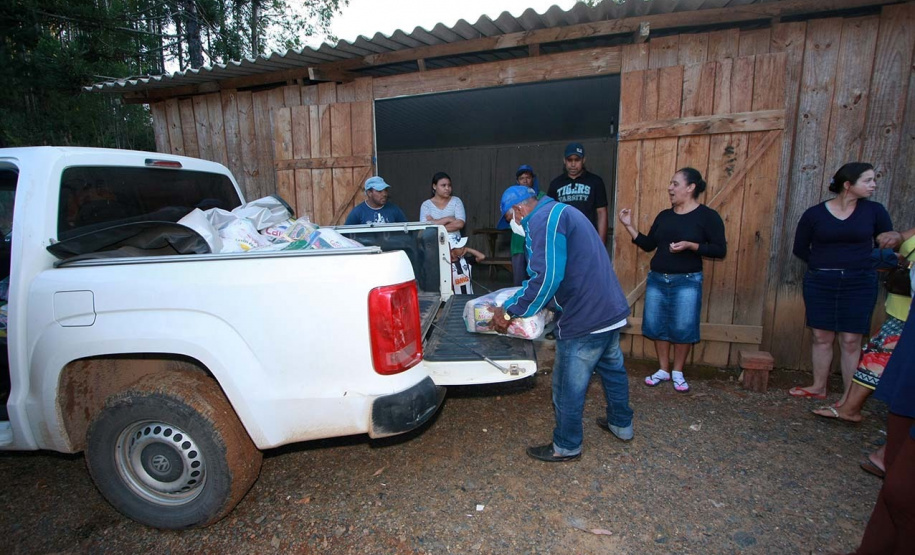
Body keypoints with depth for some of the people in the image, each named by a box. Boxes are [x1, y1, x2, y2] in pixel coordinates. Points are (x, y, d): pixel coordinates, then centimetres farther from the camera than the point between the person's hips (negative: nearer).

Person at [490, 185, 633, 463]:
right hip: (612, 310, 11)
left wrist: (509, 312, -17)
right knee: (612, 368, 26)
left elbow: (545, 279, -26)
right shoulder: (561, 212, 16)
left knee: (568, 387, 7)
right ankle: (621, 424, 47)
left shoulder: (543, 220, -17)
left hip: (584, 320, -10)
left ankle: (566, 446, 25)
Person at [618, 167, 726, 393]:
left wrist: (689, 245, -20)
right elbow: (648, 245, 10)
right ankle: (663, 370, 23)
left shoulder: (707, 216, -5)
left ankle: (678, 373, 20)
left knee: (683, 328, 1)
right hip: (656, 279, 5)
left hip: (687, 281, -5)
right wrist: (629, 226, 2)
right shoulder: (664, 215, 10)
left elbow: (720, 249, -8)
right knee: (656, 325, 7)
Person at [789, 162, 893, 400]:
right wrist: (825, 265, 1)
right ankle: (818, 388, 22)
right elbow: (800, 249, 6)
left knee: (851, 341, 1)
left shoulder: (874, 210, 0)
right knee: (822, 337, 8)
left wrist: (861, 263, 1)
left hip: (859, 284, 0)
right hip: (820, 283, 0)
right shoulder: (815, 213, -2)